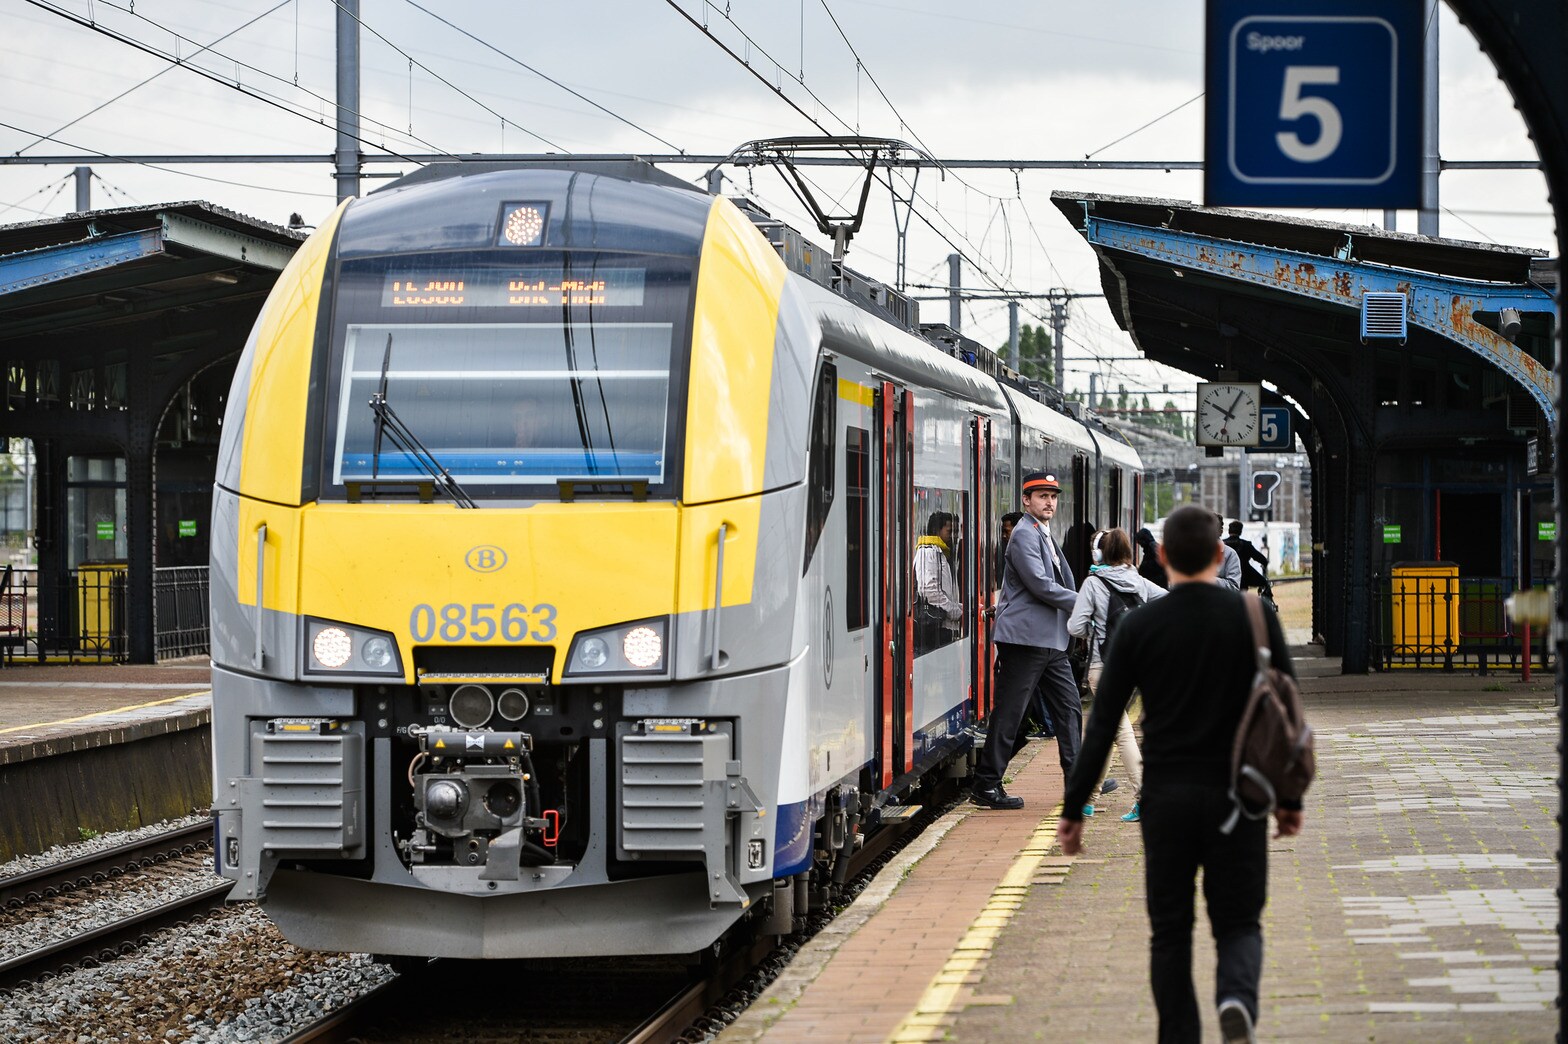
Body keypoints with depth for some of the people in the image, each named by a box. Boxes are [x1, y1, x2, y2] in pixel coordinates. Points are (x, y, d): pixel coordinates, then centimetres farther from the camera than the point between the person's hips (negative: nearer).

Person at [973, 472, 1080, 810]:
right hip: (1026, 638, -10)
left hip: (1052, 640, 10)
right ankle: (986, 785, 0)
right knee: (1009, 711, -5)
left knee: (1069, 707, 9)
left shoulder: (1045, 535, 19)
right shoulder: (1024, 535, -11)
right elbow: (1040, 585, -18)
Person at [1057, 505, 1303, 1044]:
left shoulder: (1138, 627, -2)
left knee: (1170, 933, 11)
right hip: (1235, 798, 0)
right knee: (1238, 923, 8)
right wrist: (1290, 797, 10)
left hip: (1166, 799, 0)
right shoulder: (1254, 617, -2)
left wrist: (1074, 810, 2)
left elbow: (1102, 726, -3)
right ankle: (1237, 999, -22)